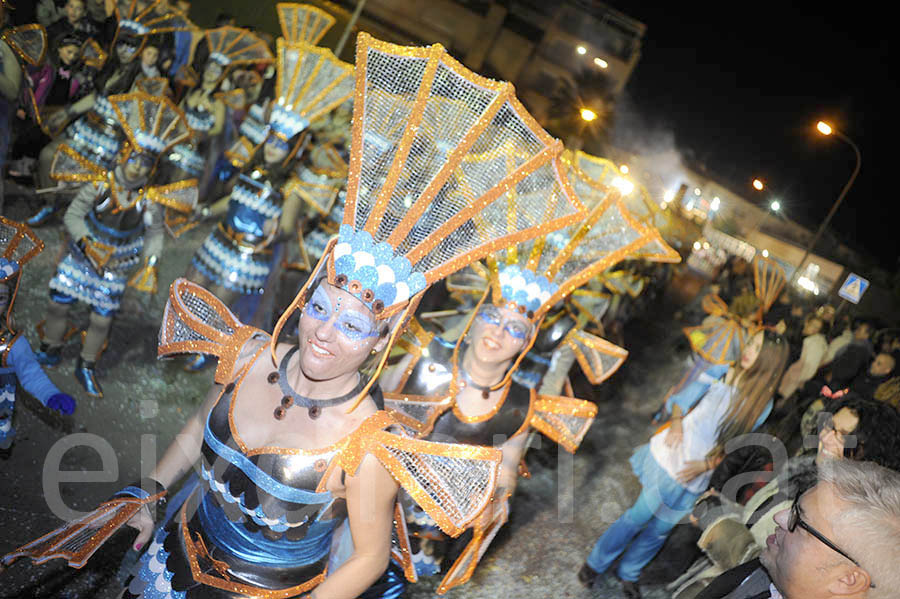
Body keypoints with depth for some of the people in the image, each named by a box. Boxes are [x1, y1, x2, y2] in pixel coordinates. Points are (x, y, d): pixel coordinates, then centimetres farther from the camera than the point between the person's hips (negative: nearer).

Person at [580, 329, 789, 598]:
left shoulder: (762, 403, -4)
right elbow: (682, 399, 2)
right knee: (640, 516, 1)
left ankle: (628, 572, 37)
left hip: (693, 478, 2)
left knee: (660, 529, 12)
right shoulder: (719, 373, -6)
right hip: (671, 453, -2)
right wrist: (676, 421, -17)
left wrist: (707, 464, -12)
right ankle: (596, 563, 22)